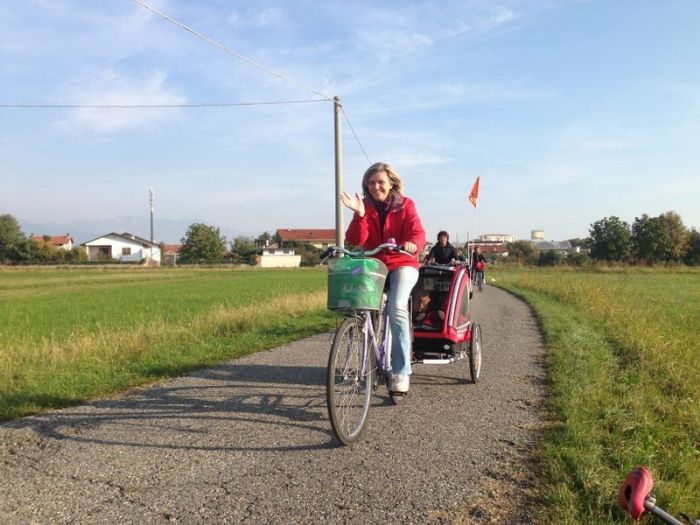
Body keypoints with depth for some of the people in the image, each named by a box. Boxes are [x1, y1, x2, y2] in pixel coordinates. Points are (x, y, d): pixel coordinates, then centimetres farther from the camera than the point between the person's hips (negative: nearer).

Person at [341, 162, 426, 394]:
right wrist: (359, 214, -24)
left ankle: (401, 372, -23)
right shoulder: (365, 206, 4)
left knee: (396, 305, -28)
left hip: (402, 264, -3)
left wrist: (413, 244, -39)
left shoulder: (405, 205, -1)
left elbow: (417, 233, -15)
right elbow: (355, 240, -9)